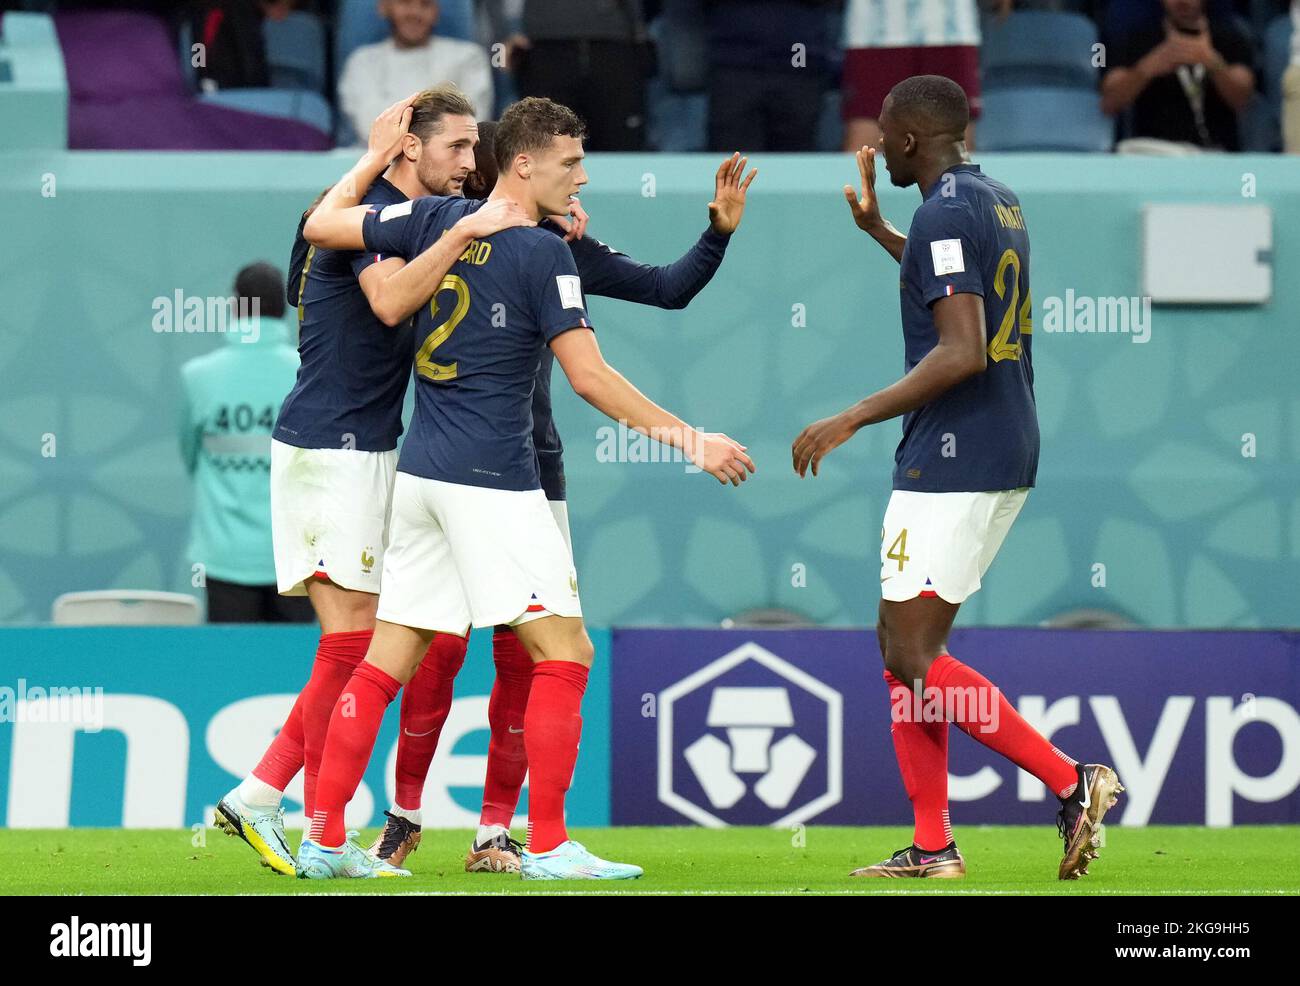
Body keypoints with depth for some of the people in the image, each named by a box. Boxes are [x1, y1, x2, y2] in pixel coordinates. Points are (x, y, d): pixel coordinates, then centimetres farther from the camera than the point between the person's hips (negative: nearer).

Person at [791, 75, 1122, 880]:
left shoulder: (946, 213, -15)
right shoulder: (999, 203, 15)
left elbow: (962, 352, -24)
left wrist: (852, 420, -21)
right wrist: (876, 228, 39)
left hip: (952, 464, -10)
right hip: (1006, 458, 10)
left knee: (912, 655, -8)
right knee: (910, 648, 11)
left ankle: (1071, 782, -11)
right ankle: (932, 846, 9)